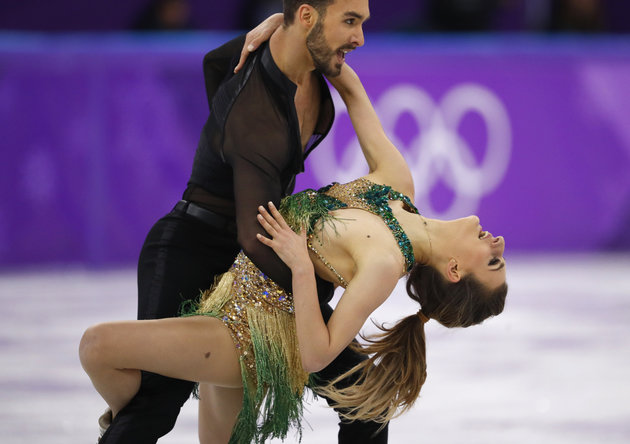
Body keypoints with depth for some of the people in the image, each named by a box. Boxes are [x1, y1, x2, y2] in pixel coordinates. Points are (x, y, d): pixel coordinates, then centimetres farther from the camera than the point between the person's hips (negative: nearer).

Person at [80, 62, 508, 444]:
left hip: (250, 333, -9)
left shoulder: (385, 264, -25)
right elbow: (353, 91, 2)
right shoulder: (397, 182, -4)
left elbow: (317, 355, -27)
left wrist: (301, 266, -32)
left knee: (98, 344, -18)